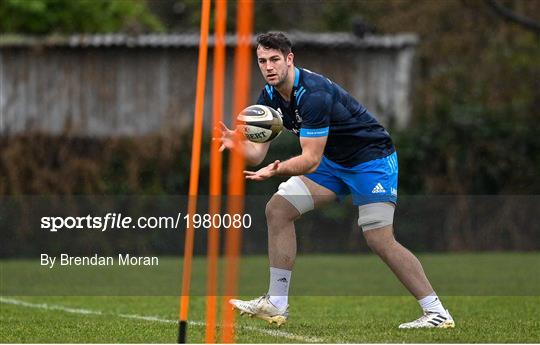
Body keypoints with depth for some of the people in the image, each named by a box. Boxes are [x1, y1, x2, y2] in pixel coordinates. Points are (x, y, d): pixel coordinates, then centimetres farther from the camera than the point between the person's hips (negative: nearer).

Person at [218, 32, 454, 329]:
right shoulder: (269, 97, -3)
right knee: (278, 208, -3)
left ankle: (437, 312, -10)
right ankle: (276, 304, 0)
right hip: (333, 161, 9)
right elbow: (257, 153, -7)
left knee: (379, 240, -17)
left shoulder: (313, 93, -29)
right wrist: (237, 144, -28)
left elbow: (311, 160, -31)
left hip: (372, 157, -9)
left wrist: (277, 170, -45)